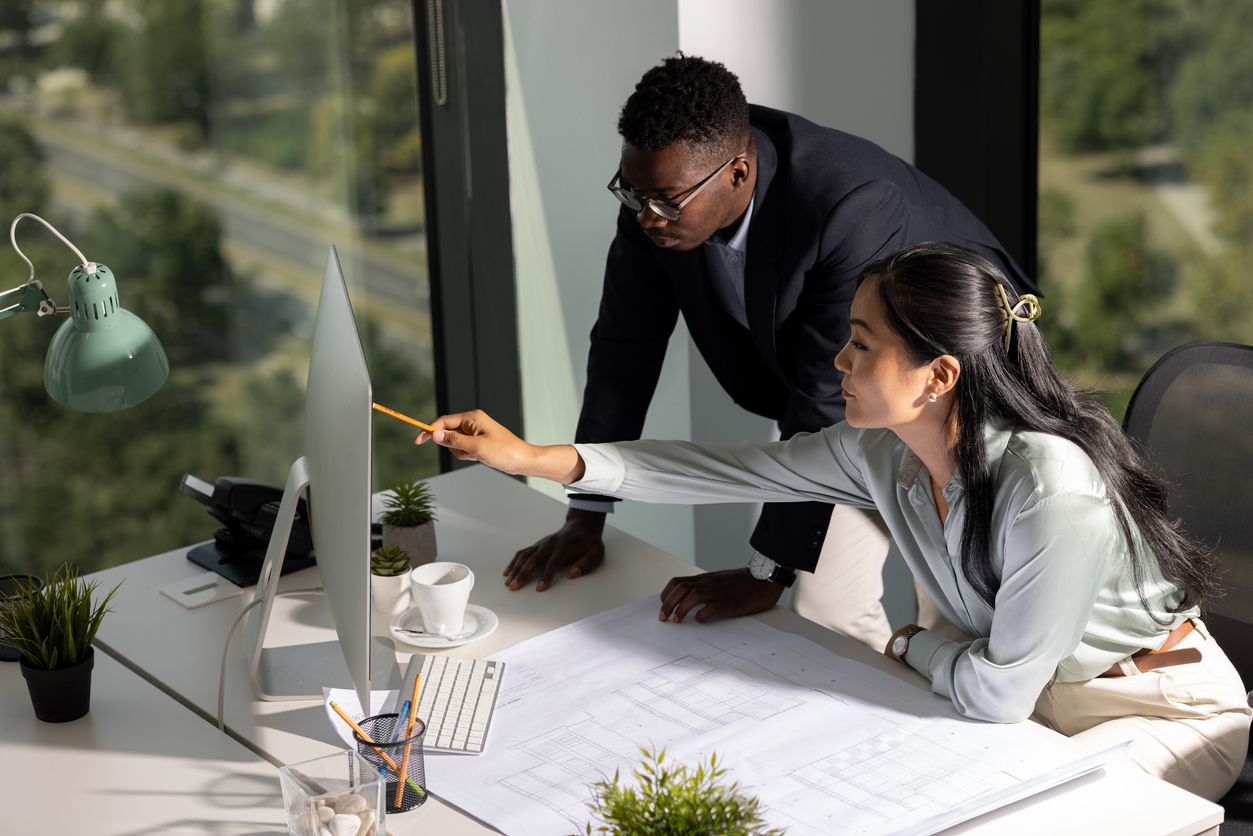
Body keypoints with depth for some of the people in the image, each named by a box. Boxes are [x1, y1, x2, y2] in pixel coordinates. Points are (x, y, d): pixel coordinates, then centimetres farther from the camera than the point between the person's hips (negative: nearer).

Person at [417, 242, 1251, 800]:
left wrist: (909, 644, -6)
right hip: (1032, 693, 7)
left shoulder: (1052, 489, -35)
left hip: (1166, 713, -7)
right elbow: (736, 470, -1)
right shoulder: (883, 450, -11)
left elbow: (994, 692, -28)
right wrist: (534, 457, -2)